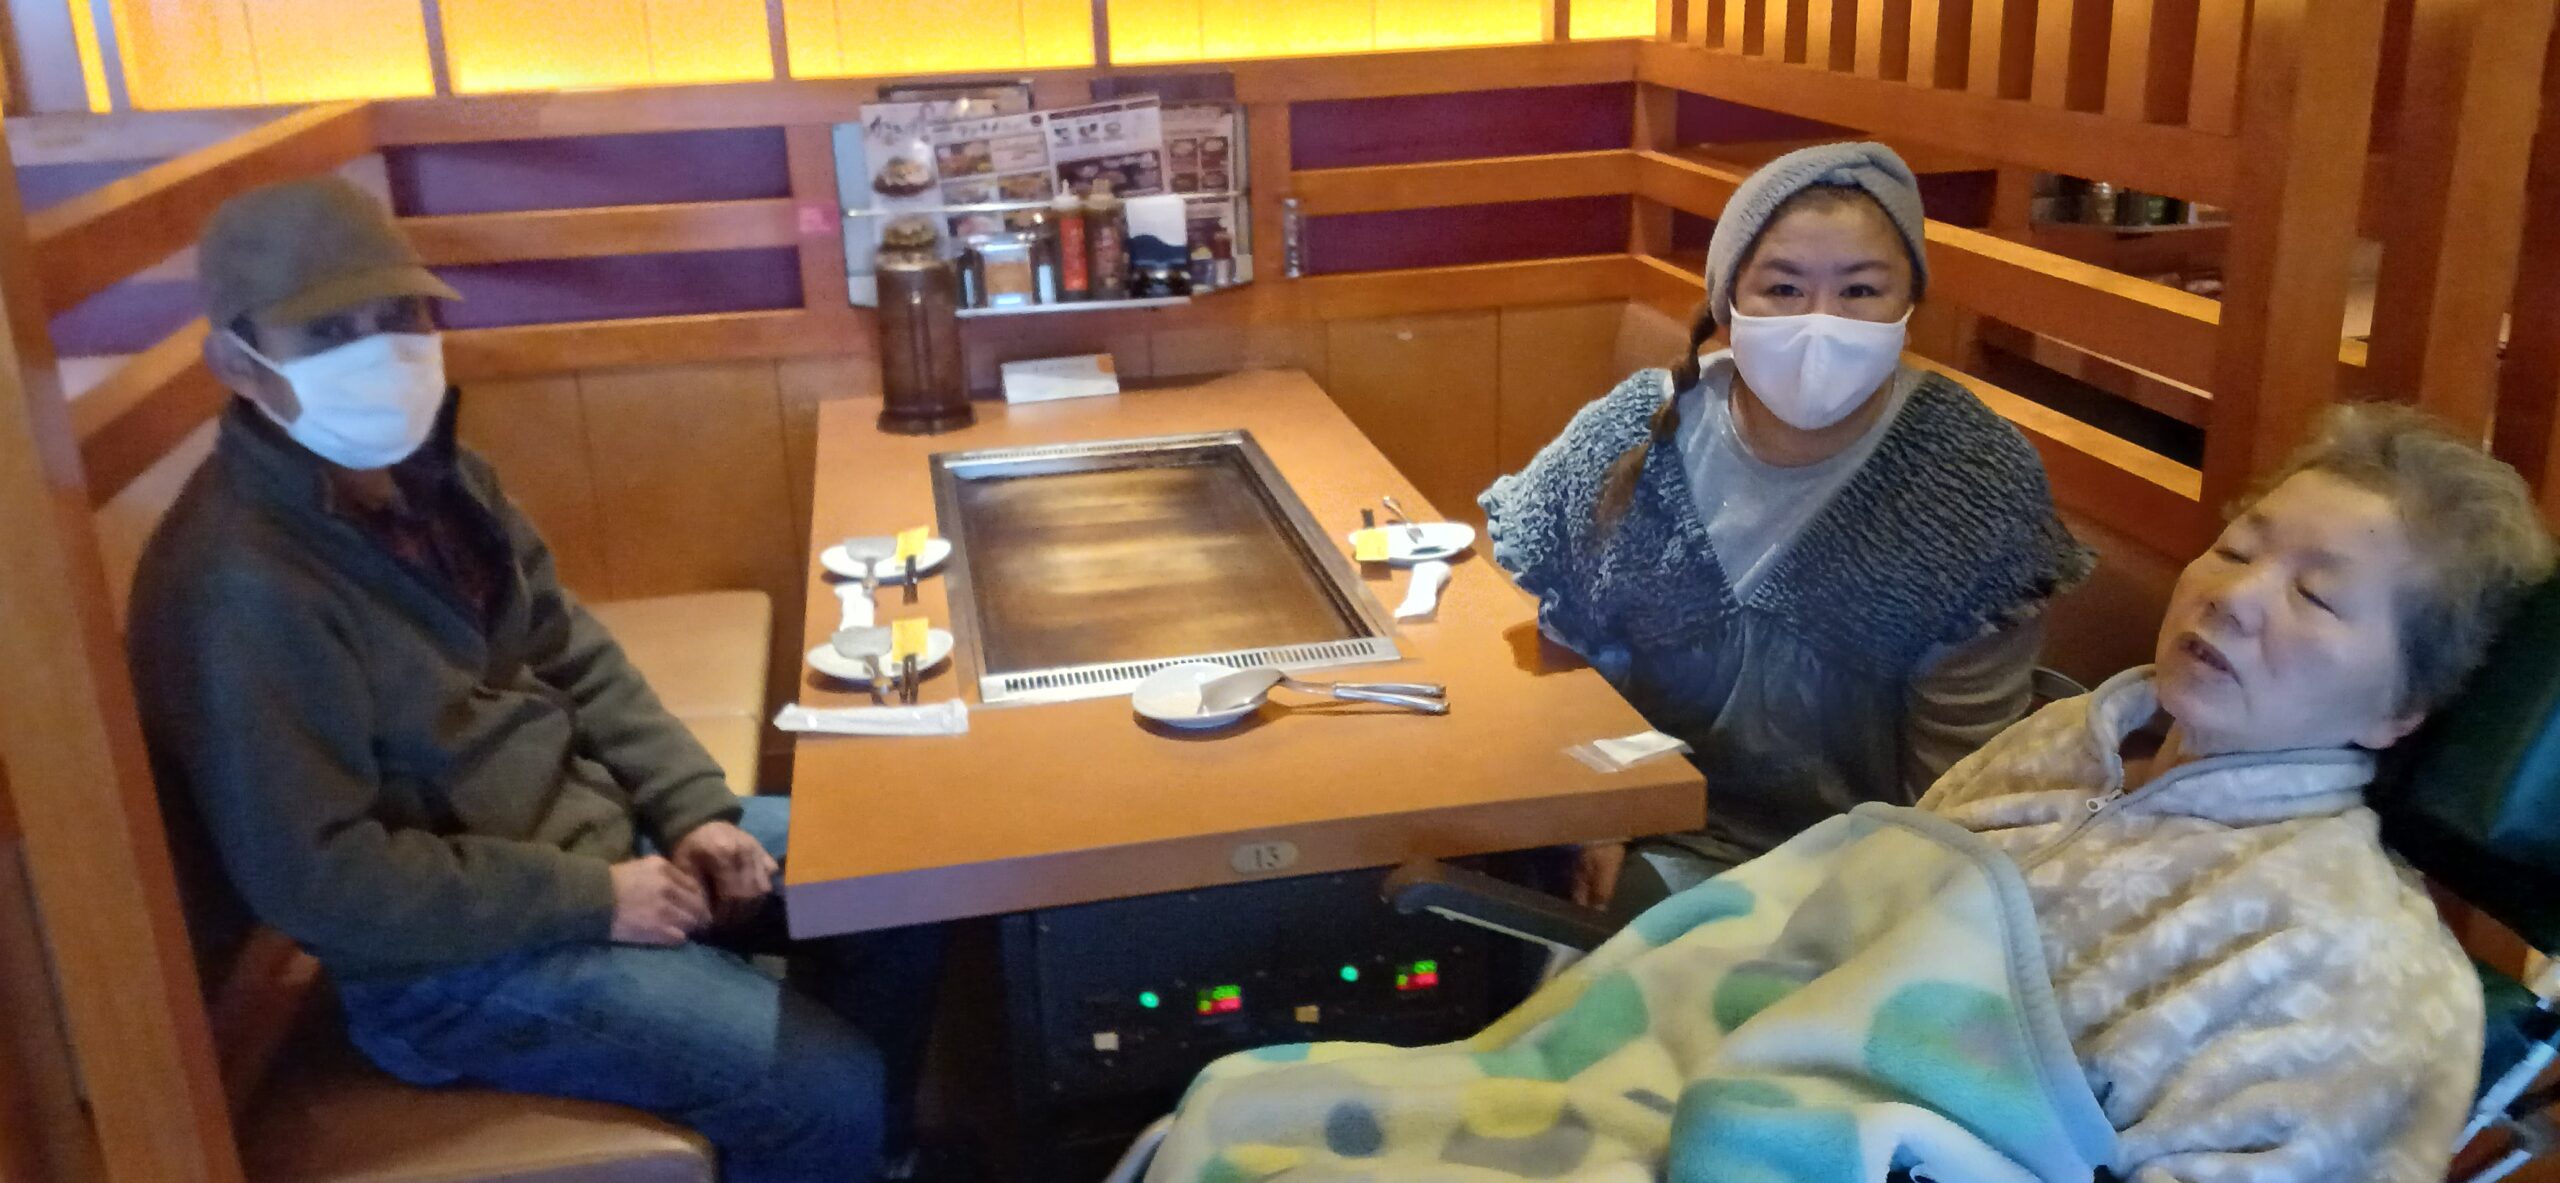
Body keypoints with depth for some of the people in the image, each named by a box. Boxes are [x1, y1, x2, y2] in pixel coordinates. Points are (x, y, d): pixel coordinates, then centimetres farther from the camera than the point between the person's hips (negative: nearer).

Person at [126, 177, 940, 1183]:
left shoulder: (429, 471, 1)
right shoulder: (243, 582, -25)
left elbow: (571, 656, 10)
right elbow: (313, 878, -25)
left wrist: (692, 809, -3)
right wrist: (590, 899, -21)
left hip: (587, 826, 9)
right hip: (453, 955, -8)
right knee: (832, 1089, -15)